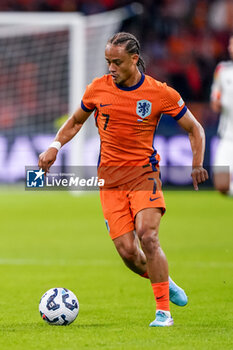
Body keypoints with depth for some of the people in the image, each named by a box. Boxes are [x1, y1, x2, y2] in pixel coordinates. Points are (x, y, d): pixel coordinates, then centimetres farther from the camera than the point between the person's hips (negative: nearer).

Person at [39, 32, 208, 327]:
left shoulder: (160, 93, -6)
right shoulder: (97, 89, 1)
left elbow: (194, 128, 4)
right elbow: (75, 122, 18)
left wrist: (197, 164, -10)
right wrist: (54, 147, 2)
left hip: (143, 171, -2)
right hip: (110, 177, 2)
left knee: (147, 236, -23)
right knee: (127, 251, -9)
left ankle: (163, 311, -14)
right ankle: (163, 283, 21)